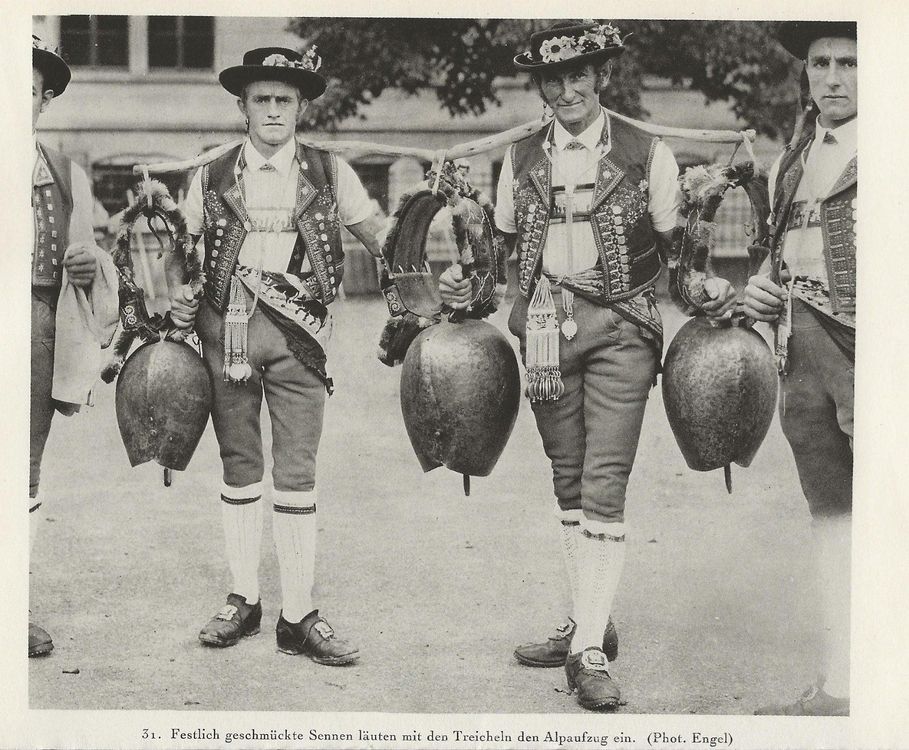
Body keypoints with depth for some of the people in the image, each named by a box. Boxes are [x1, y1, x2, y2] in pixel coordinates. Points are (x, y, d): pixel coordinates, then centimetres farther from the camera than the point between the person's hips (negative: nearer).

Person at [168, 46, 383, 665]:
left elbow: (380, 240, 11)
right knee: (239, 468, 8)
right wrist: (178, 292, -2)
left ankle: (299, 616, 2)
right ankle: (244, 601, 18)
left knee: (297, 474, -3)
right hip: (225, 328, 1)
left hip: (297, 333, -1)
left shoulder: (330, 173, 7)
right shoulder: (211, 178, 9)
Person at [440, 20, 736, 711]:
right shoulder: (521, 159, 11)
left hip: (621, 327, -4)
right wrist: (467, 285, 2)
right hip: (546, 329, 4)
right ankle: (589, 624, 21)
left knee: (604, 485, -10)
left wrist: (708, 287, -11)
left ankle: (590, 651, -10)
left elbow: (674, 246, 7)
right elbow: (505, 246, 19)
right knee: (568, 480, 9)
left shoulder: (647, 154, 3)